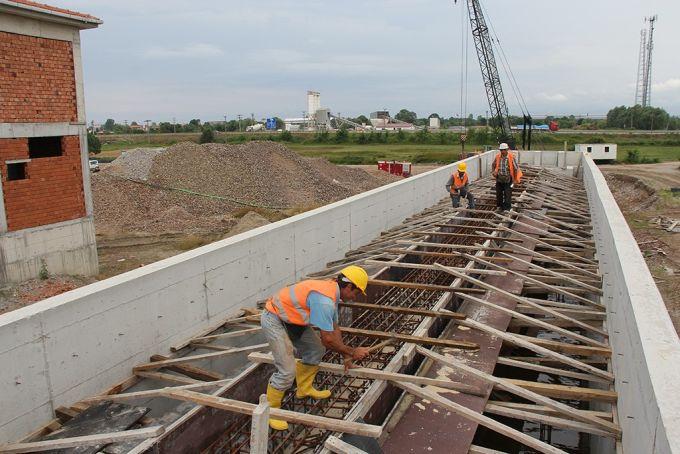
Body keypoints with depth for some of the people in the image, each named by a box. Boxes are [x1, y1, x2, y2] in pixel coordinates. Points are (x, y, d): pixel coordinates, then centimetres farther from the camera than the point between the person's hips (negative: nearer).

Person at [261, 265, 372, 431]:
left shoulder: (332, 291, 3)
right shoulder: (324, 300, -29)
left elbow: (334, 328, 12)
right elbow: (328, 339, -25)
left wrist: (346, 356, 14)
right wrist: (352, 352, -11)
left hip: (292, 319, 10)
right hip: (274, 321, -10)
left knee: (316, 350, 16)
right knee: (287, 371, -13)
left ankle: (304, 389, 35)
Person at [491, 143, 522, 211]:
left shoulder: (512, 157, -15)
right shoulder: (498, 157, -4)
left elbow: (516, 168, -9)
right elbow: (493, 165, 16)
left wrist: (516, 180, -8)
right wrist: (493, 172, -1)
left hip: (508, 180, -4)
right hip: (499, 179, 4)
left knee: (507, 194, -1)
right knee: (499, 193, 13)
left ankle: (507, 208, 11)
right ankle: (500, 206, 31)